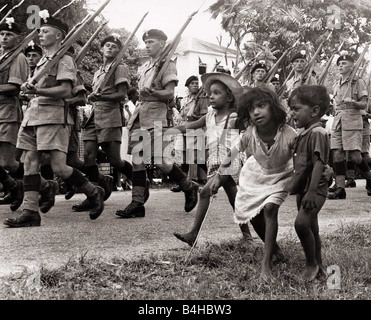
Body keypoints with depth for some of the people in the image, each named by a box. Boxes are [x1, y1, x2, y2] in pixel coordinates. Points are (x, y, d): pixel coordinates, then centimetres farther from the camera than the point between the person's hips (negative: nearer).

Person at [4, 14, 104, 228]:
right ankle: (30, 211, 2)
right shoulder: (42, 61, 23)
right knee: (30, 162, 1)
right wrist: (29, 89, 12)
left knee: (59, 167, -12)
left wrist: (37, 90, -24)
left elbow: (66, 91, -15)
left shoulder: (64, 60, -3)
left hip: (54, 116, -8)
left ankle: (94, 193, 8)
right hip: (33, 114, 8)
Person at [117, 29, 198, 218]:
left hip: (156, 117, -7)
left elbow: (170, 94, -13)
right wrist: (138, 93, 11)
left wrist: (152, 93, -28)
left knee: (160, 160, -10)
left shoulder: (167, 65, -2)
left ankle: (189, 188, 12)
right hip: (139, 115, 8)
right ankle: (137, 204, 4)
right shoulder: (144, 67, 21)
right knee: (137, 159, 1)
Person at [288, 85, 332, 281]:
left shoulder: (318, 133, -15)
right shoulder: (303, 134, 13)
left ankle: (311, 264, -5)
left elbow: (318, 164, -23)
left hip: (315, 189, -9)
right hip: (302, 188, 9)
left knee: (301, 222, -22)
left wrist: (312, 191, -27)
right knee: (311, 226, 15)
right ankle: (318, 265, 28)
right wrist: (296, 186, 21)